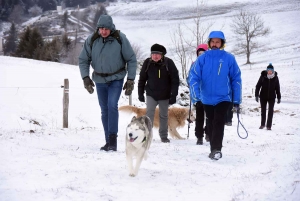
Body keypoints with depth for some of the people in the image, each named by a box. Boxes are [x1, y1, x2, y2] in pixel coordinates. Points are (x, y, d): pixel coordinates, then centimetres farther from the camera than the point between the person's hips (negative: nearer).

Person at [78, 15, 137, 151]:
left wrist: (130, 80, -9)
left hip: (116, 79, -3)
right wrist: (86, 78, -10)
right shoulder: (91, 40, -8)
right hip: (100, 80, 3)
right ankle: (109, 142, 15)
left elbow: (131, 60, -5)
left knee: (112, 105, -19)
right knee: (104, 110, 7)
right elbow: (83, 60, 2)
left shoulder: (120, 39, -13)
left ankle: (113, 139, -15)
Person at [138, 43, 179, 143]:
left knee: (164, 116, 12)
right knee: (149, 114, -11)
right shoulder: (147, 63, -8)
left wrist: (173, 95, -14)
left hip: (165, 95, 0)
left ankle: (164, 136, 25)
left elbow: (175, 80, -10)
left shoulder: (168, 63, -13)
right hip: (151, 94, 0)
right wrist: (140, 93, 2)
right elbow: (142, 79, 2)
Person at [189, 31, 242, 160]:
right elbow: (194, 77, -8)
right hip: (207, 99, 3)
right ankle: (214, 149, 24)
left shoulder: (229, 58, -6)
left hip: (223, 98, -3)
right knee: (211, 125, 13)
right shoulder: (202, 58, -4)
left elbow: (236, 79, -1)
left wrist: (237, 100, -1)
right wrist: (196, 94, -24)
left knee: (218, 123, -15)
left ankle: (216, 149, -14)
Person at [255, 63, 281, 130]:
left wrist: (279, 97, 4)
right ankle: (262, 124, 29)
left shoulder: (275, 78, -5)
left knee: (270, 111, -4)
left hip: (271, 97, 0)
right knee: (263, 111, 13)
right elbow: (258, 86, -5)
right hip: (263, 97, 0)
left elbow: (277, 88, 3)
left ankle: (269, 125, 2)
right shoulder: (263, 76, -10)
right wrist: (256, 95, -9)